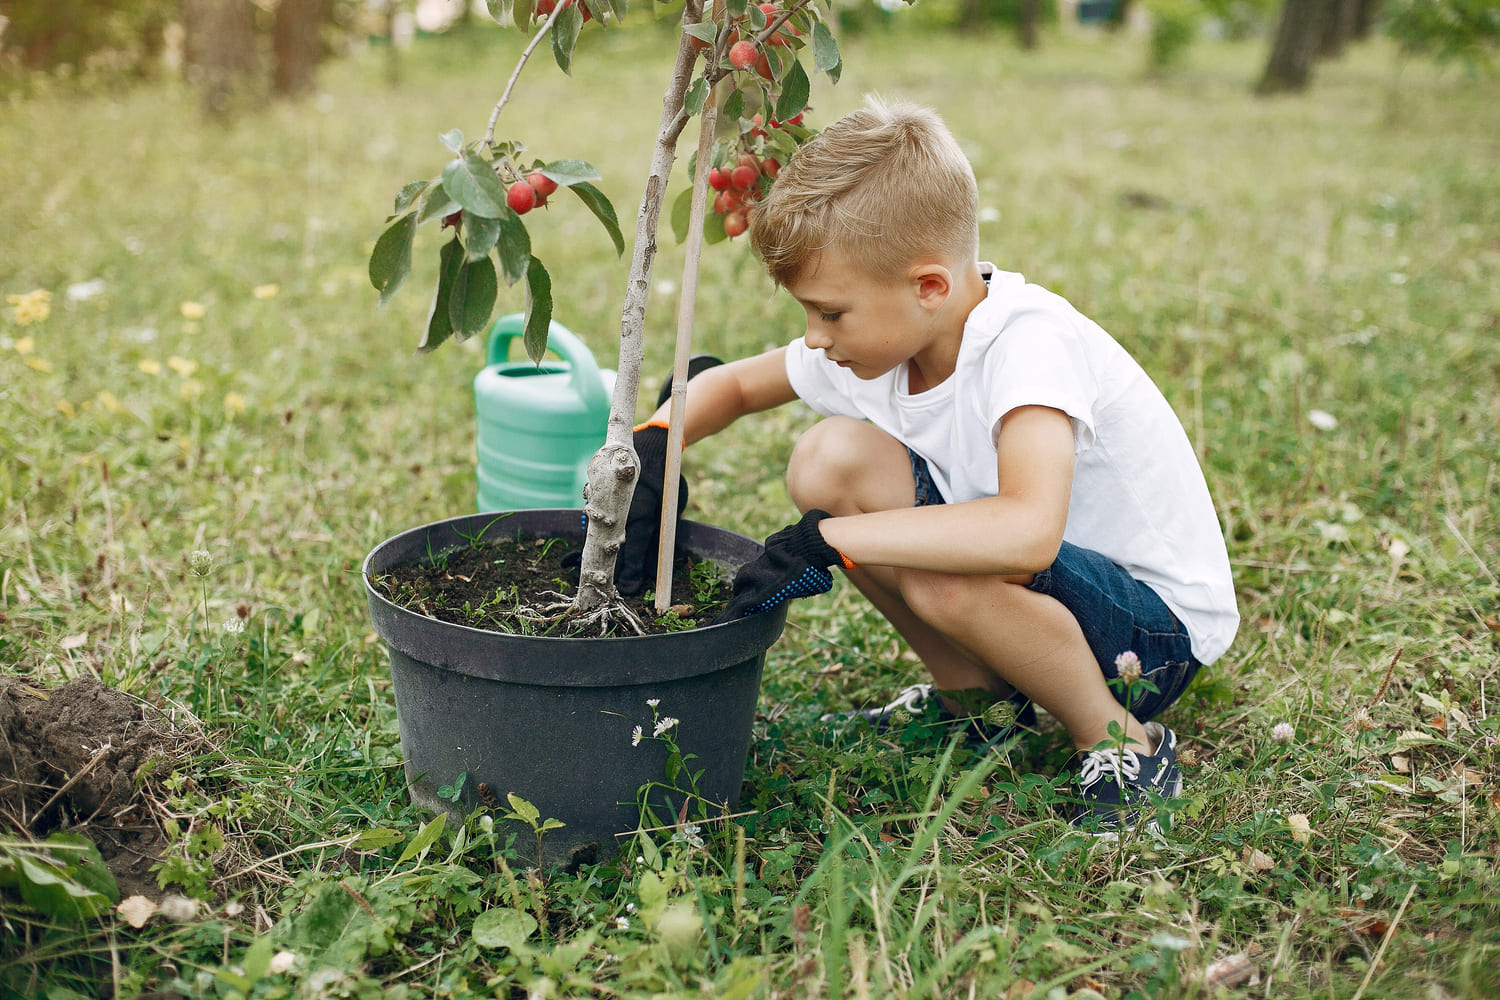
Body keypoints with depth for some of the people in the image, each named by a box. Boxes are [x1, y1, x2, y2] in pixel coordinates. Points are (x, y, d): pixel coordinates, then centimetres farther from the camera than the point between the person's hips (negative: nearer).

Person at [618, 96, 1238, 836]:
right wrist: (651, 448, -12)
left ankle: (1127, 746, -9)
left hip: (1158, 627, -7)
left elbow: (1027, 532, -48)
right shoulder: (879, 334, -8)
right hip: (1028, 590, 7)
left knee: (943, 576, -36)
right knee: (829, 459, -9)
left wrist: (825, 539, -41)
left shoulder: (1029, 343, -30)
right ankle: (970, 689, 7)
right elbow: (732, 384, 9)